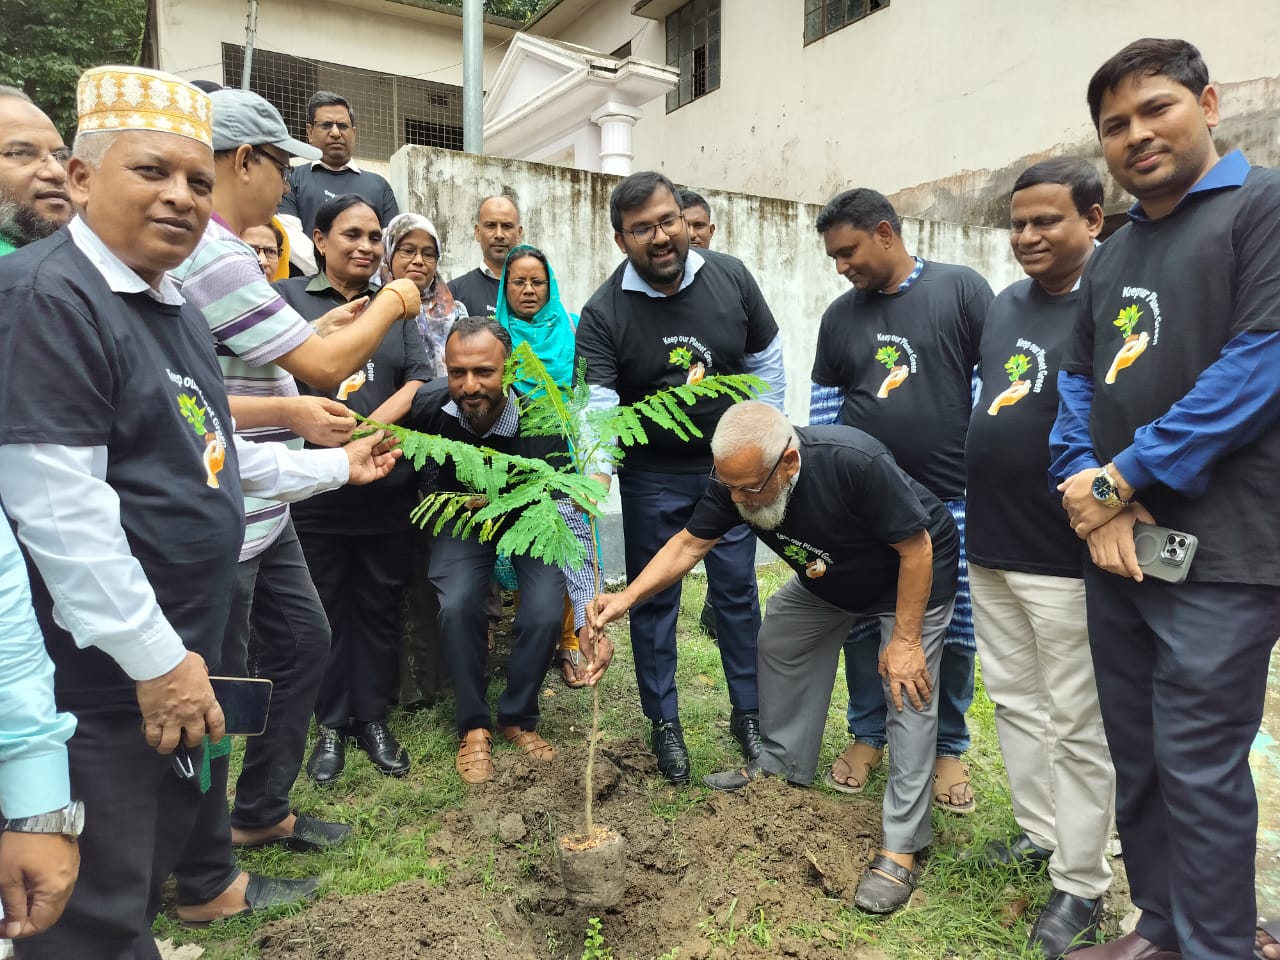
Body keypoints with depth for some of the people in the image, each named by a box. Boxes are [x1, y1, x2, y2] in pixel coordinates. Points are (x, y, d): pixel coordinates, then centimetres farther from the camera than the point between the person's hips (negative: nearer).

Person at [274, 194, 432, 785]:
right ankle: (332, 725, 23)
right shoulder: (287, 297, 5)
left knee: (379, 604, 9)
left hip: (387, 484, 2)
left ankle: (374, 720, 23)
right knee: (325, 607, 8)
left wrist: (371, 427, -12)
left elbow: (420, 380, 3)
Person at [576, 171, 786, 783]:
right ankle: (665, 723, 26)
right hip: (653, 478, -1)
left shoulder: (730, 278, -8)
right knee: (653, 598, 9)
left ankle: (748, 713, 29)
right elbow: (597, 407, -22)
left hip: (730, 466, 2)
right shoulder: (604, 313, -16)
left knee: (737, 590, 11)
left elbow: (766, 360, 3)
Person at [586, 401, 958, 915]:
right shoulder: (736, 475, -24)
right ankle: (782, 766, 28)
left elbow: (917, 548, -29)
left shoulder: (855, 463, -41)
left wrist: (905, 640, -23)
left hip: (912, 573, -6)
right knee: (779, 642, 10)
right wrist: (625, 598, -27)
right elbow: (689, 544, -15)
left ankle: (901, 848, -1)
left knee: (908, 696, -10)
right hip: (828, 575, 6)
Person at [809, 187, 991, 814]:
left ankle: (948, 747, 26)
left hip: (950, 500, -3)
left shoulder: (962, 290, -2)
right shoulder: (840, 315, 9)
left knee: (953, 631, 7)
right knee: (862, 624, 10)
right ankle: (867, 735, 28)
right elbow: (823, 406, 13)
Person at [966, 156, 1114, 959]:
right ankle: (1040, 833, 37)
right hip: (990, 546, 8)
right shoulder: (1004, 304, 12)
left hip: (1066, 558, -7)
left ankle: (1080, 885, 20)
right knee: (1015, 703, 18)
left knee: (1078, 726, 6)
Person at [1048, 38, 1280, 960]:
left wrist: (1120, 478, -13)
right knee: (1135, 758, 15)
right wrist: (1088, 492, -4)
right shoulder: (1111, 257, 17)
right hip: (1116, 546, 7)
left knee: (1200, 767, 0)